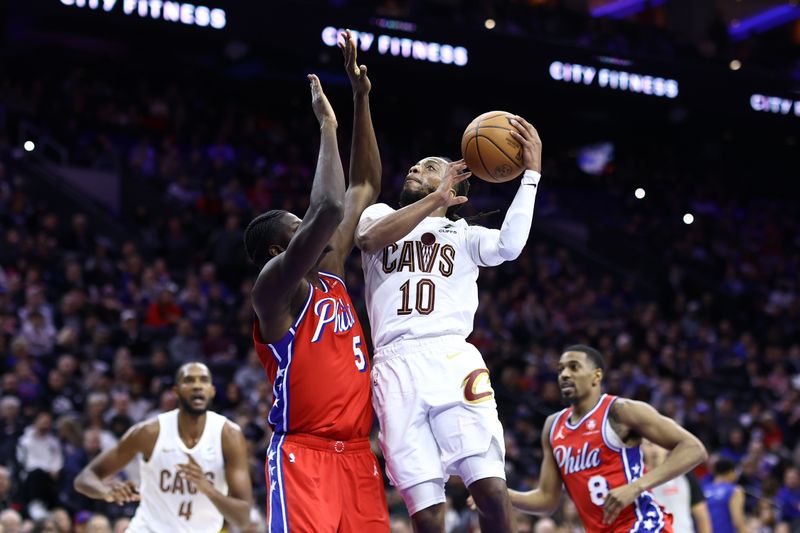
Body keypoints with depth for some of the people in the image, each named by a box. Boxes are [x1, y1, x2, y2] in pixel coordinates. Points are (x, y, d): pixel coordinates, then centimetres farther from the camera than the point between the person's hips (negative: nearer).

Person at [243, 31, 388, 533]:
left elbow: (364, 190, 20)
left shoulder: (330, 274, 17)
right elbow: (328, 209, -23)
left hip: (356, 454, 8)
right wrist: (327, 124, -12)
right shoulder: (275, 285, -7)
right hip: (303, 454, -8)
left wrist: (362, 99, 15)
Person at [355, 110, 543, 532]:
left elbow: (509, 246, 0)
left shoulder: (465, 236, 23)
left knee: (491, 489, -17)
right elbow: (370, 236, -2)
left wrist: (531, 175, -3)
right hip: (396, 366, 0)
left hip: (452, 358, 0)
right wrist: (432, 201, -9)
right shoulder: (382, 215, 24)